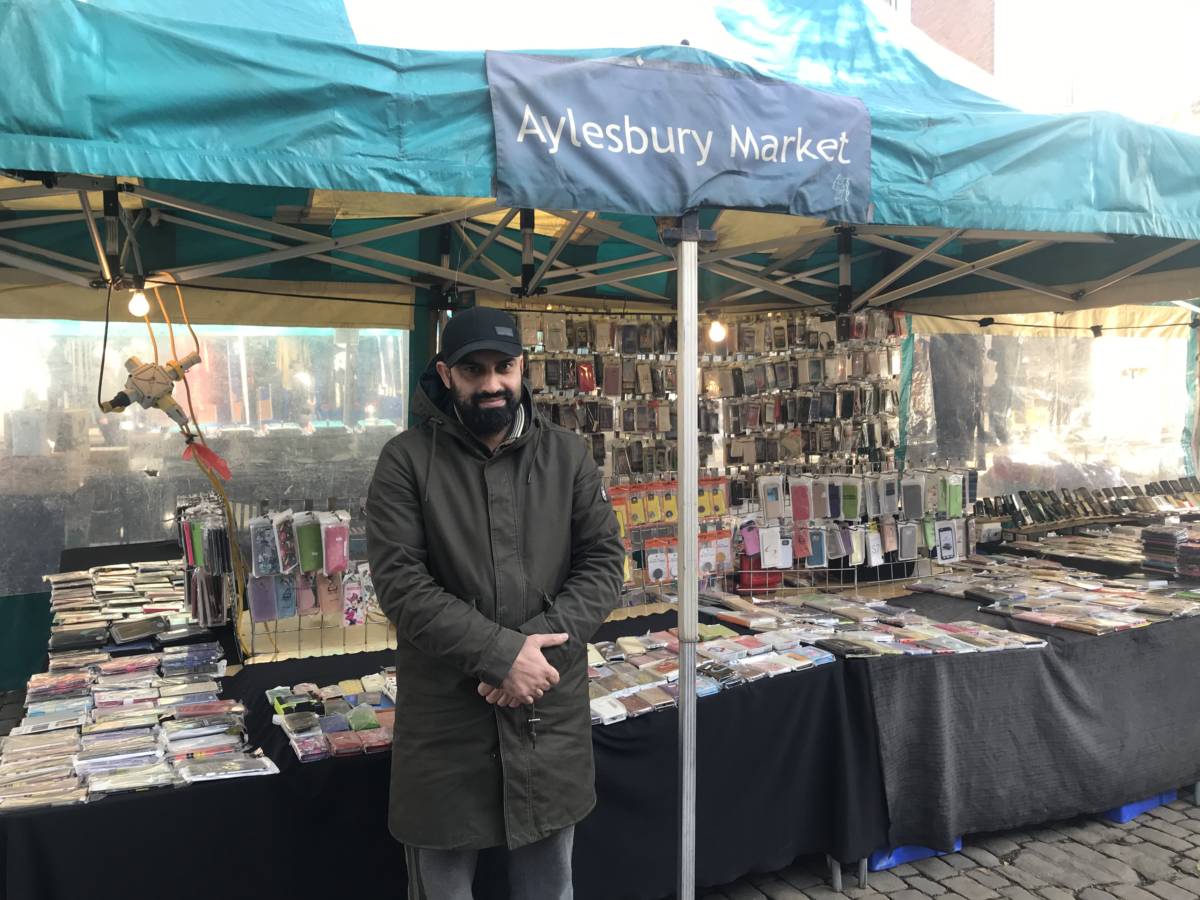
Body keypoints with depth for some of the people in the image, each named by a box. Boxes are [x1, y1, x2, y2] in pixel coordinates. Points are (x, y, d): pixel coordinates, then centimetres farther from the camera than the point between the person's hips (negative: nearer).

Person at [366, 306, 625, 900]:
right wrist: (501, 654, -20)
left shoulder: (567, 456, 4)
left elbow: (604, 562, 0)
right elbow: (399, 580, -13)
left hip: (551, 714, 3)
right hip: (445, 716, -2)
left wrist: (539, 643, -15)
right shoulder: (406, 460, -5)